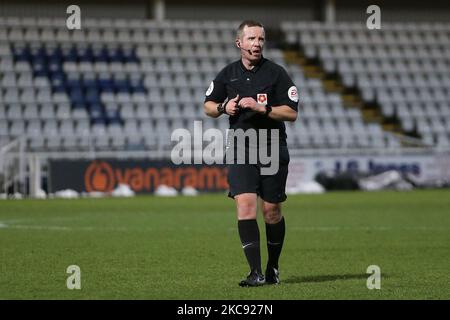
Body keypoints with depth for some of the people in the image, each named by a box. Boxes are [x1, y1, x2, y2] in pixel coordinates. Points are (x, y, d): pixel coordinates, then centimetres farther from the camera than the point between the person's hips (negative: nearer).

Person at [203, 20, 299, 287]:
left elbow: (291, 113, -7)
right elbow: (208, 105, 18)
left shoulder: (276, 73, -3)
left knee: (271, 211, 5)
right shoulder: (228, 74, 6)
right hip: (241, 151, 1)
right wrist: (223, 108, -4)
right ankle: (256, 272, -14)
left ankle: (273, 267, 26)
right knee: (245, 205, -14)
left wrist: (261, 108, -19)